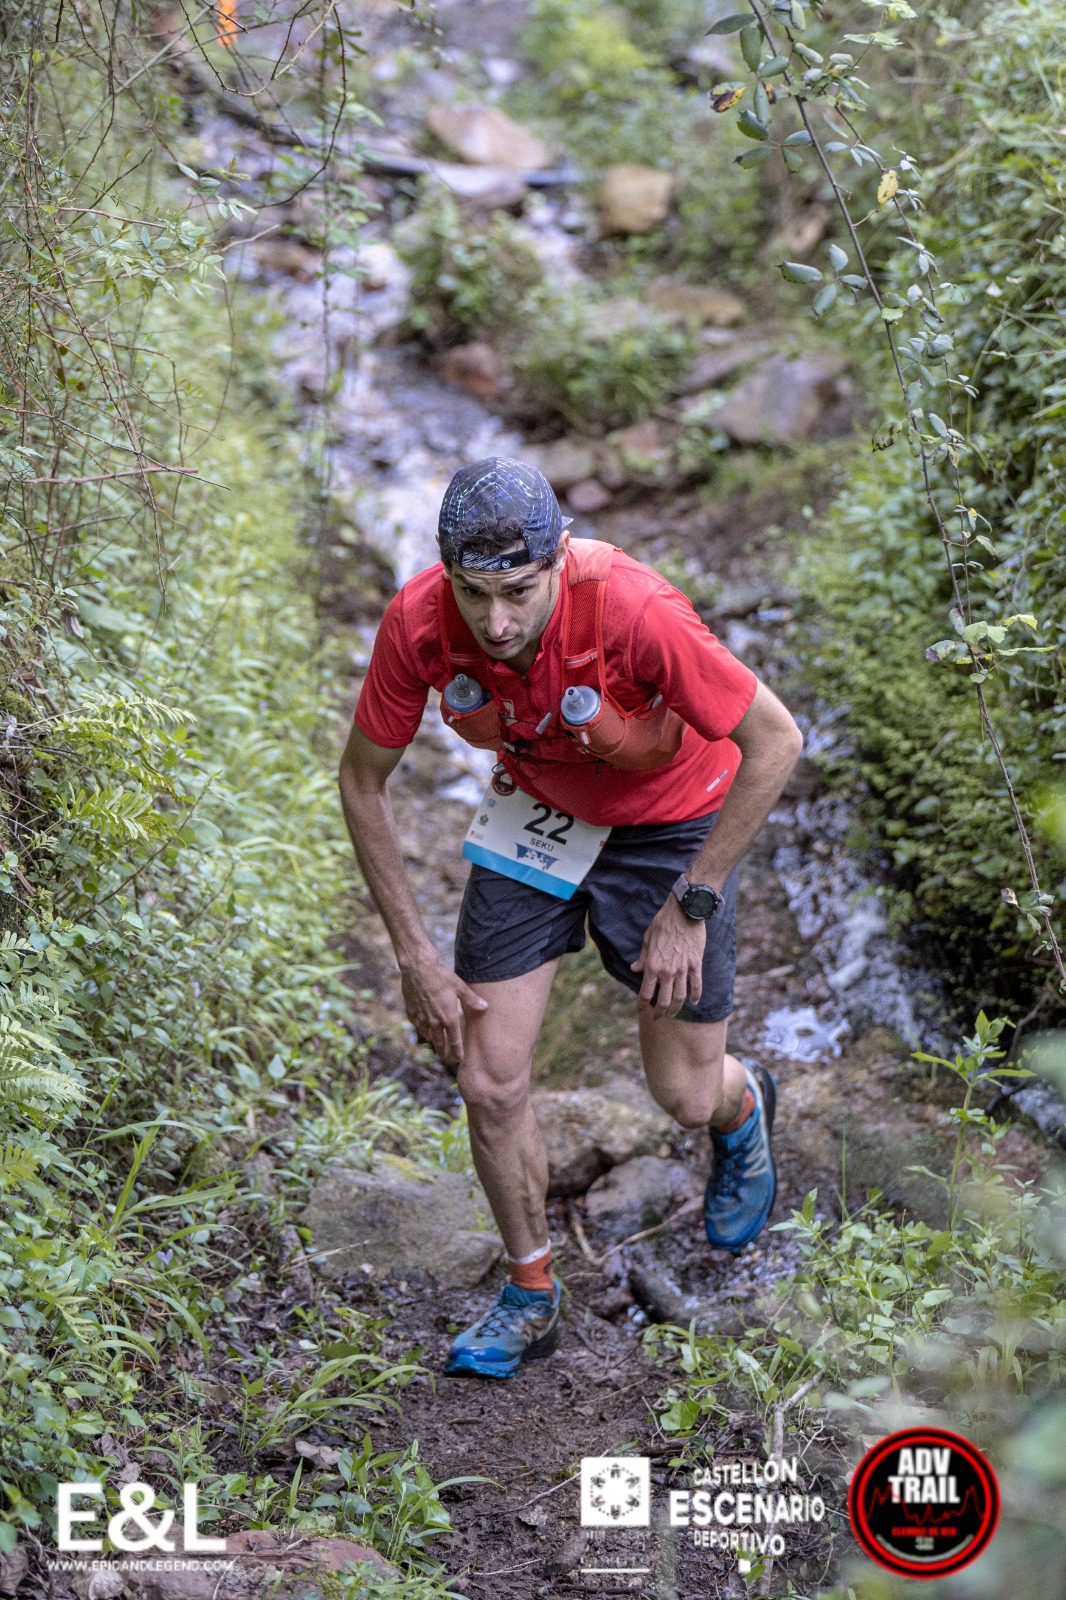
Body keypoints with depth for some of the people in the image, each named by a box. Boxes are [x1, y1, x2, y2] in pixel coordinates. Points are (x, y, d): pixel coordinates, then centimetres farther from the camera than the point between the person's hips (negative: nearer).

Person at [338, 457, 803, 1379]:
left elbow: (775, 741, -26)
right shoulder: (419, 621, -27)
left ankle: (743, 1107, 44)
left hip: (671, 817, -3)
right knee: (489, 1081, -4)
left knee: (685, 1096, 4)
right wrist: (417, 959, -11)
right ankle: (532, 1297, 20)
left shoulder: (630, 609, -38)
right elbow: (363, 783, -11)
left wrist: (690, 907, -22)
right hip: (538, 807, 3)